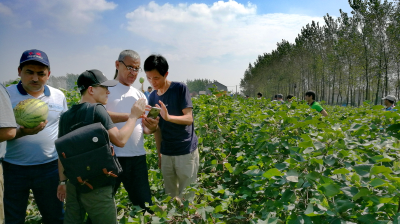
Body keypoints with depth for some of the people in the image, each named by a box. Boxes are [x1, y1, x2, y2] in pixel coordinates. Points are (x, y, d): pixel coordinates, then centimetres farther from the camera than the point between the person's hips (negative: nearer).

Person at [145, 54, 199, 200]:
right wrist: (159, 154, 11)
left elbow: (189, 118, -14)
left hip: (186, 151, -4)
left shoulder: (180, 88, -7)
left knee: (187, 197, 2)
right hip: (166, 154, 5)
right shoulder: (153, 97, 6)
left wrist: (168, 117, -31)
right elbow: (157, 128, 11)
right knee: (170, 197, 11)